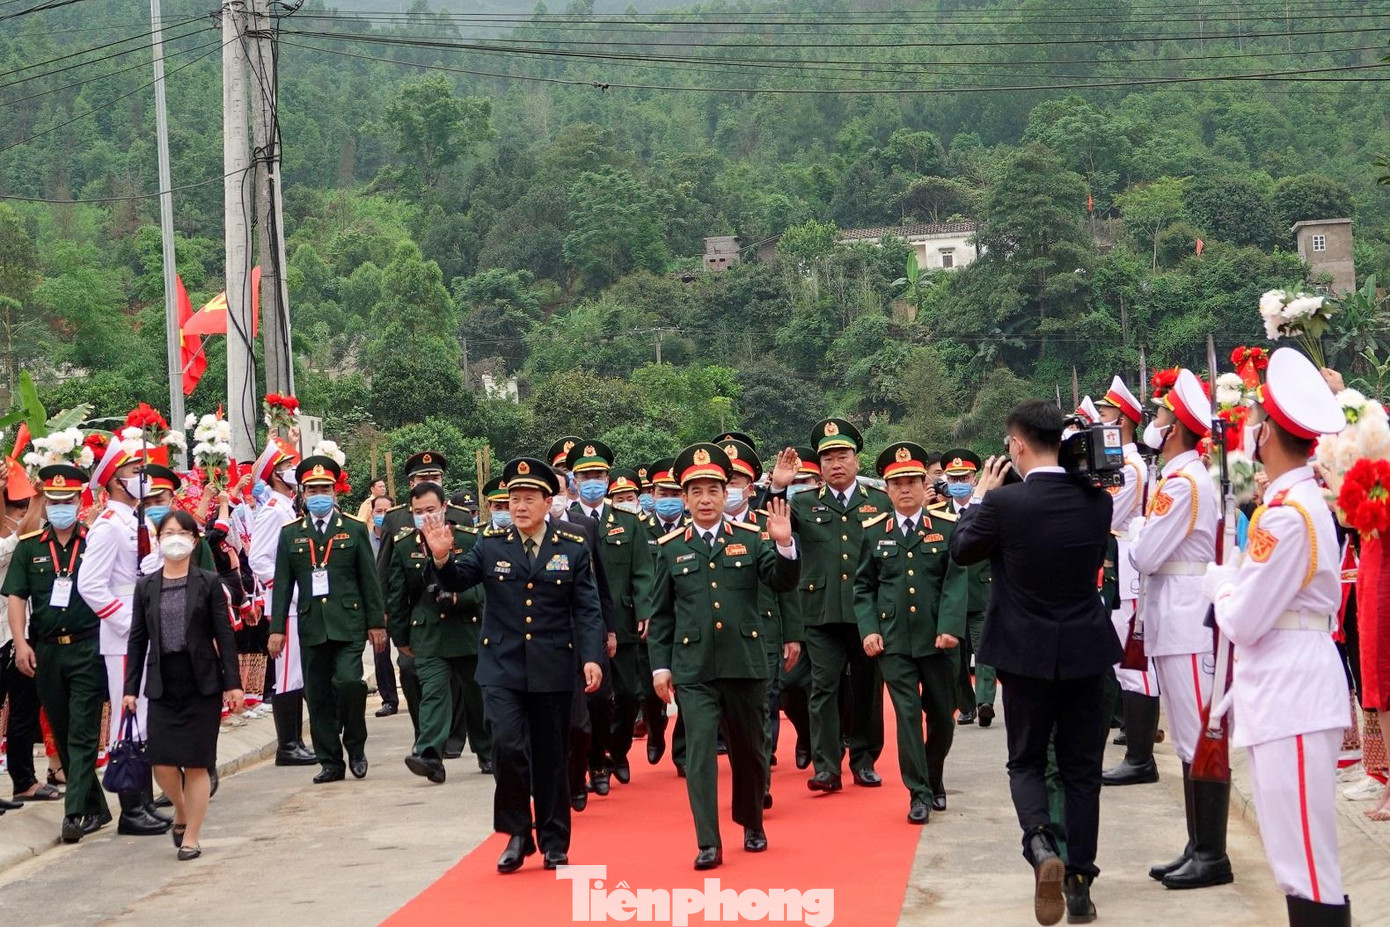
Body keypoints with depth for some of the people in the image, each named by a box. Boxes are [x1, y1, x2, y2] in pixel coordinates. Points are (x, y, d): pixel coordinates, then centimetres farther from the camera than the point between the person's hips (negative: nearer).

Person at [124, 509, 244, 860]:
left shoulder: (209, 583, 0)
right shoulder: (146, 586, 7)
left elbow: (225, 635, -2)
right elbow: (138, 639, 8)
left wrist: (233, 683, -8)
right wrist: (131, 687, 4)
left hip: (202, 682, -2)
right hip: (162, 683, 2)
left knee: (196, 763, 0)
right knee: (162, 762, -4)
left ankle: (191, 836, 10)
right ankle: (181, 812, 26)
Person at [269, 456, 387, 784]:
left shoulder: (354, 530, 6)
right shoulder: (290, 534, 10)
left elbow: (369, 580, 5)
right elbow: (282, 584, 7)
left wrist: (376, 622, 1)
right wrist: (277, 627, 1)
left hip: (348, 624, -2)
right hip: (311, 626, 2)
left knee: (348, 682, -17)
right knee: (318, 696, 3)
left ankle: (355, 747, 5)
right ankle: (330, 762, 12)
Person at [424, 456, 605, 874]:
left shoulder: (573, 548, 1)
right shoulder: (491, 545, 3)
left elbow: (587, 610, -1)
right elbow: (457, 581, 0)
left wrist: (592, 657, -12)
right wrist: (442, 557, -20)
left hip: (553, 670, 0)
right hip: (502, 669, 0)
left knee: (551, 757, 8)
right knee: (508, 747, -15)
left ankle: (554, 843, 21)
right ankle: (517, 833, 3)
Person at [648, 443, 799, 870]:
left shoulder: (751, 538, 3)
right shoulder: (670, 548, 5)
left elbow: (783, 583, -8)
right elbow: (661, 614, 8)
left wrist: (784, 545, -25)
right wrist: (659, 665, 3)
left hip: (745, 662, 1)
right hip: (693, 669, -1)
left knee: (749, 748, 13)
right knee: (700, 750, -9)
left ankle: (752, 823, 34)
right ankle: (708, 843, -7)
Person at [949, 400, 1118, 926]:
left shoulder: (1003, 502, -16)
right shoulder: (1097, 501, -5)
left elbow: (961, 550, 1)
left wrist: (979, 497, 15)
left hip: (1027, 655, -2)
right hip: (1086, 652, 2)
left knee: (1027, 761, 12)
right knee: (1081, 768, 11)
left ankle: (1041, 845, -15)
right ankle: (1079, 881, 12)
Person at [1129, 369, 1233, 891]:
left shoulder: (1183, 482, -16)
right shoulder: (1181, 476, 15)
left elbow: (1144, 555, -16)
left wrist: (1136, 528, 1)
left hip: (1187, 626, -10)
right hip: (1176, 624, 10)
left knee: (1200, 740, -5)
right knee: (1191, 742, 13)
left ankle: (1212, 856, -1)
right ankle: (1198, 848, 20)